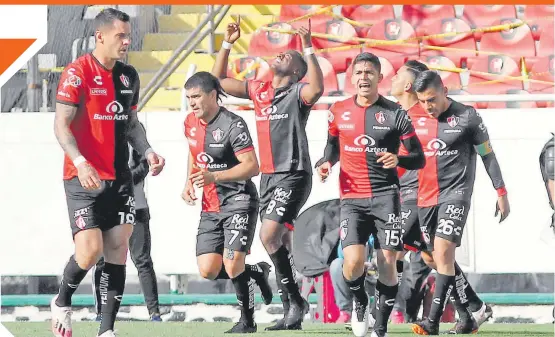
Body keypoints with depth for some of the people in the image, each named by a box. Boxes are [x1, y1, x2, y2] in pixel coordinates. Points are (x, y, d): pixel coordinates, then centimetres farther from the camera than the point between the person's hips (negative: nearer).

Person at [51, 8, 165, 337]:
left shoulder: (129, 76, 11)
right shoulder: (77, 73, -10)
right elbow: (61, 124, -13)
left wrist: (148, 151, 4)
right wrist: (80, 162, -27)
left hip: (120, 178, 6)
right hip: (84, 178, -6)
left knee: (118, 250, -1)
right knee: (90, 251, -13)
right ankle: (62, 303, 15)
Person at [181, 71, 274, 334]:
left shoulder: (232, 124, -17)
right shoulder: (191, 122, 7)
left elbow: (252, 166, -22)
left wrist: (214, 176, -31)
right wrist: (189, 184, 11)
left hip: (239, 201, -7)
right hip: (210, 206, 7)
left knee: (232, 265, -16)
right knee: (208, 270, -3)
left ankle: (247, 320, 3)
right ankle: (257, 272, 23)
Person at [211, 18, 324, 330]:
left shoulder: (297, 92, -6)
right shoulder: (259, 90, 14)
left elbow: (317, 88, -30)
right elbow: (219, 80, 22)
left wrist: (309, 49, -29)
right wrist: (227, 44, 15)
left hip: (293, 175, -8)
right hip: (268, 175, 8)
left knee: (269, 235, -20)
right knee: (281, 244, 9)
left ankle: (296, 300, -9)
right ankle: (291, 312, 14)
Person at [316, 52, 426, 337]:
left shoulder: (395, 114, -1)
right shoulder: (338, 112, 6)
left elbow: (419, 158, 3)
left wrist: (398, 160, -18)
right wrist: (326, 163, 4)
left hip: (385, 196, -1)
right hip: (352, 198, 1)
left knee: (387, 264, -5)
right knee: (353, 263, -15)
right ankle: (360, 303, 18)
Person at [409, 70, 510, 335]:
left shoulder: (467, 116, -4)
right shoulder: (416, 120, 8)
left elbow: (487, 155, 2)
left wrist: (501, 192, 3)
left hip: (456, 193, -5)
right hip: (425, 198, 5)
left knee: (443, 250, -19)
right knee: (441, 259, 6)